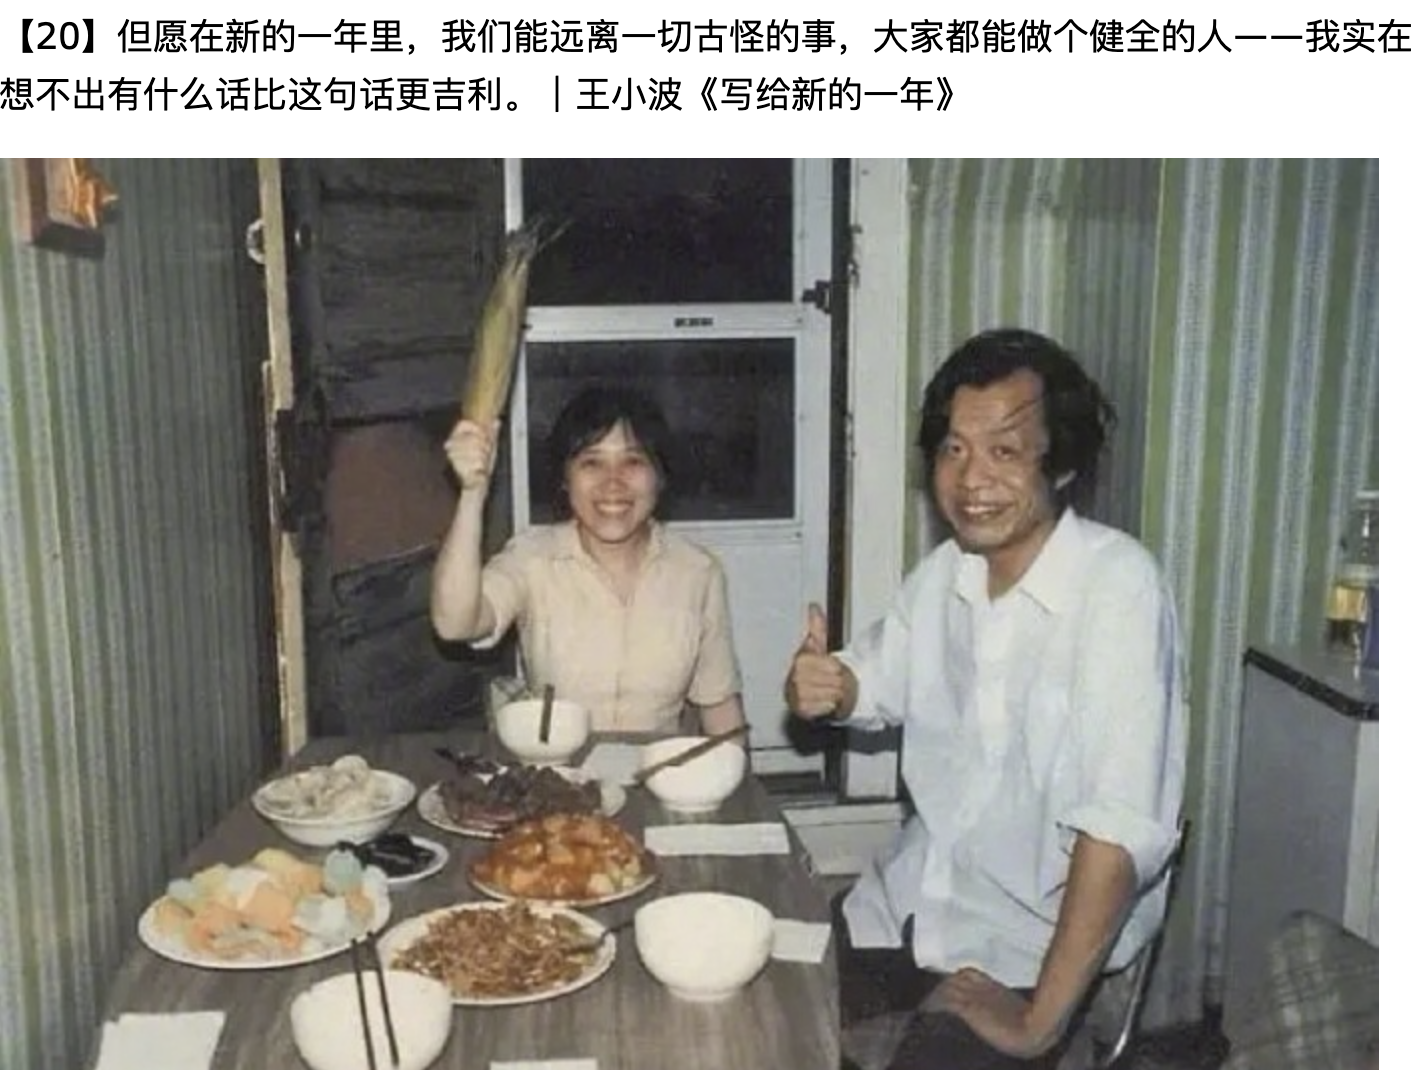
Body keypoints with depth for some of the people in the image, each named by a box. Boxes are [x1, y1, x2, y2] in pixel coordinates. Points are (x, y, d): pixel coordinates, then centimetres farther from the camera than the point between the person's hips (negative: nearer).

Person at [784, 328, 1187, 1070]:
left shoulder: (1117, 584, -23)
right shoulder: (945, 571, -1)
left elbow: (1122, 826, -28)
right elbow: (875, 685, 16)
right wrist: (820, 684, -8)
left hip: (1038, 937, -6)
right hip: (911, 898, 6)